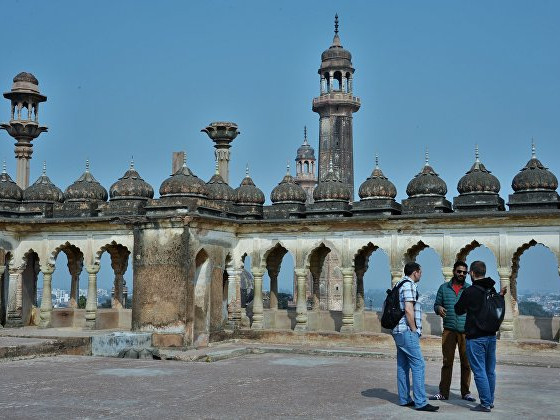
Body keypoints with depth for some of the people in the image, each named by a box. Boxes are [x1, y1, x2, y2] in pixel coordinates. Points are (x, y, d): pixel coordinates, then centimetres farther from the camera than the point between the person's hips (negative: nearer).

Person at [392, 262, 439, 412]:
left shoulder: (401, 285, 19)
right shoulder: (409, 285, -12)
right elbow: (408, 310, -20)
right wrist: (414, 330, -12)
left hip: (399, 332, 10)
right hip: (407, 332, -10)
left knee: (403, 365, 11)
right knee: (418, 365, -10)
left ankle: (404, 399, 14)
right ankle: (420, 402, -11)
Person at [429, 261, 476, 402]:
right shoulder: (444, 288, 10)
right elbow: (436, 305, 13)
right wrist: (438, 308, -10)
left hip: (466, 331, 0)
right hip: (449, 330, 0)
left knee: (466, 362, 2)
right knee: (447, 362, 2)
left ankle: (465, 392, 12)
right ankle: (443, 392, 7)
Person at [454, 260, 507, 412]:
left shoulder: (470, 292, -15)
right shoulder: (492, 290, 6)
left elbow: (458, 310, 0)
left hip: (475, 337, -7)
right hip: (491, 335, 7)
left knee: (479, 371, -2)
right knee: (490, 371, 14)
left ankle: (485, 404, -1)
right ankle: (490, 401, 24)